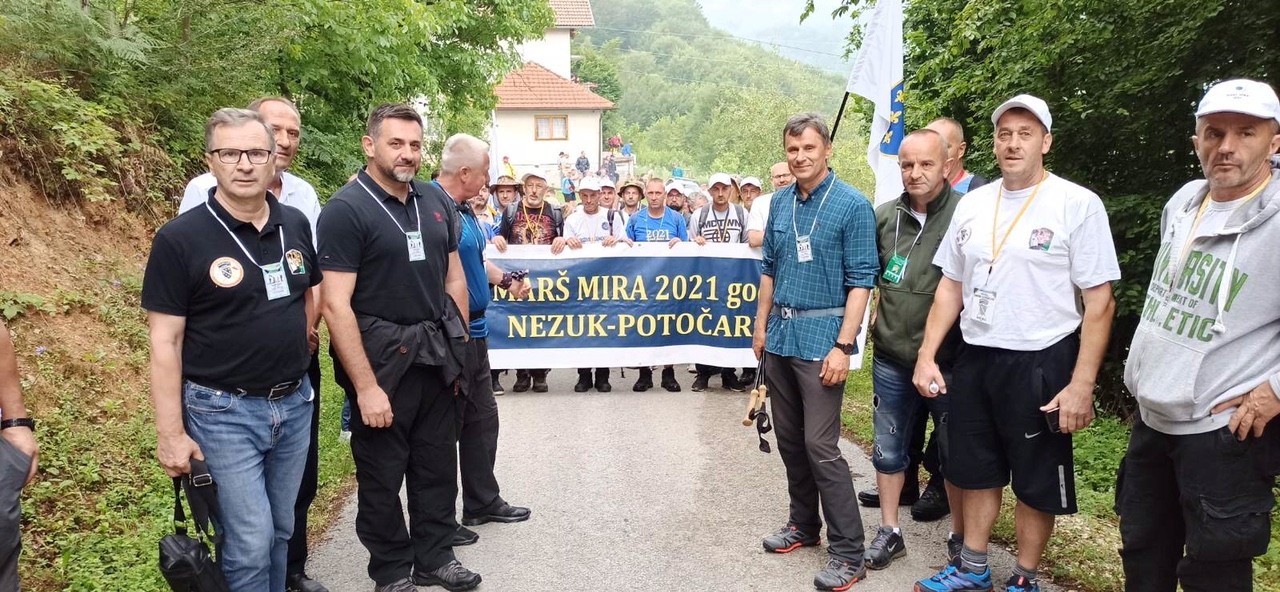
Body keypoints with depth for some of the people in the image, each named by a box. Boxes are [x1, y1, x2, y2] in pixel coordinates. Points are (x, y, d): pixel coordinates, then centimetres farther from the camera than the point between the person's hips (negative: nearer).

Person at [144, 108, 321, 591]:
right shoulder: (180, 238, -12)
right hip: (224, 411, -5)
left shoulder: (295, 225, 3)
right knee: (250, 544, -3)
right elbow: (165, 342, -12)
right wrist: (170, 433, -13)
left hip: (295, 402, 5)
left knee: (281, 531, 17)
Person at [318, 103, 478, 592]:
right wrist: (366, 386, -19)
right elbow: (336, 305, -17)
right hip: (381, 357, -5)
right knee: (382, 472, 8)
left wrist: (457, 347, 10)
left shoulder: (436, 201, 7)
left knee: (438, 463, 15)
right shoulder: (345, 210, -12)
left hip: (437, 354, 6)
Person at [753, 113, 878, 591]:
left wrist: (843, 346, -17)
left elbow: (860, 281, -11)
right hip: (780, 334, 6)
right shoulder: (781, 203, 9)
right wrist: (761, 326, 15)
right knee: (789, 439, 14)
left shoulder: (852, 206, -9)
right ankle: (804, 524, 31)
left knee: (821, 445, -6)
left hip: (820, 335, -6)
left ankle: (848, 553, 5)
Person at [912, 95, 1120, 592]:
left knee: (1036, 482, 9)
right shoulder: (972, 204, 6)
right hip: (975, 359, 5)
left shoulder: (1078, 204, -10)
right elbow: (950, 287, 11)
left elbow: (1099, 301, -11)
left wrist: (1082, 385, -16)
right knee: (977, 471, 17)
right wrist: (926, 356, 4)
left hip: (1040, 363, -5)